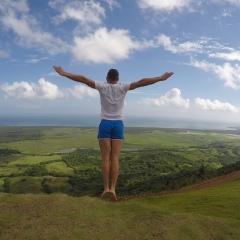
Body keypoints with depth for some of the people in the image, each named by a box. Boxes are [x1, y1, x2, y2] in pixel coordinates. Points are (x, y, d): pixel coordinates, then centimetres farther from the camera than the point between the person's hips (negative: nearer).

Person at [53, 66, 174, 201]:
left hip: (105, 124, 0)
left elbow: (83, 79, -2)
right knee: (115, 159, 0)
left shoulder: (102, 86, 3)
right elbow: (142, 82, -2)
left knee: (106, 158, 1)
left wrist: (63, 73, 2)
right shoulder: (123, 87, 4)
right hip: (118, 125, 1)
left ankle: (106, 188, 1)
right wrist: (161, 78, 1)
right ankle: (112, 188, -5)